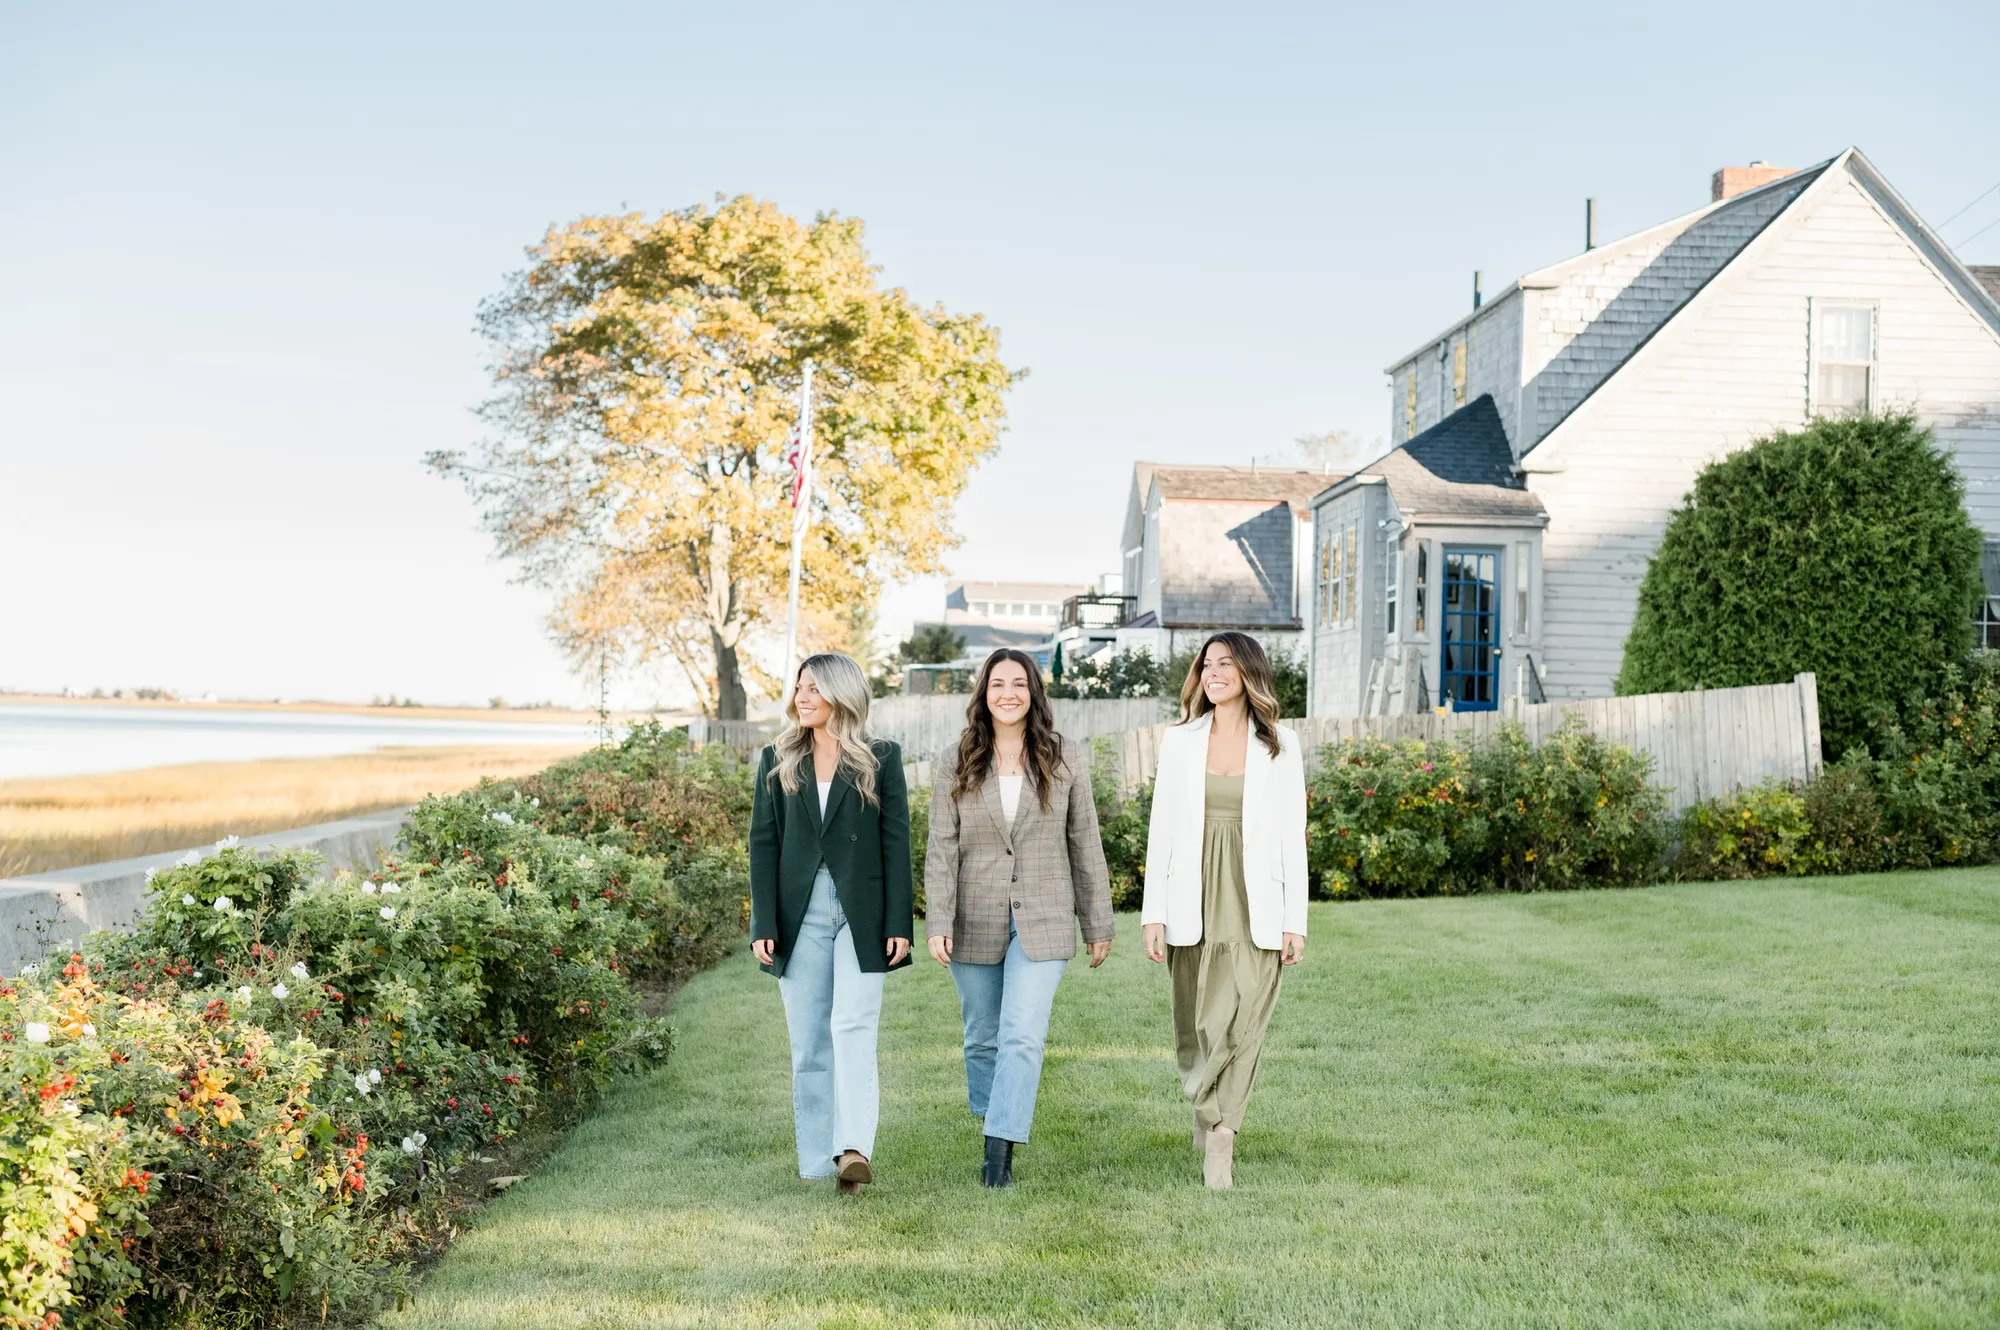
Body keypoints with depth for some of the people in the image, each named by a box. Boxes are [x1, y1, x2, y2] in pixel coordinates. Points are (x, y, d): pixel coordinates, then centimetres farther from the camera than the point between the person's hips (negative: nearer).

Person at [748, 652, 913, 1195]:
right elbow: (763, 843, 5)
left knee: (853, 1027, -16)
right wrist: (763, 924, -2)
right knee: (808, 1042, 5)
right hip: (800, 916, 3)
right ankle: (818, 1162, 12)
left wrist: (899, 924, -5)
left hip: (861, 914, -2)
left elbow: (896, 843, 1)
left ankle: (855, 1149, -22)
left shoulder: (882, 759, 3)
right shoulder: (777, 762, 9)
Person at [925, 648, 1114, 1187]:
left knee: (1023, 1037, -11)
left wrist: (1098, 924, 5)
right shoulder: (957, 763, 1)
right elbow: (942, 849, -2)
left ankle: (1001, 1151, -9)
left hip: (1042, 922, -1)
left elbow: (1085, 845, 4)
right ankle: (992, 1132, 30)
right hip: (975, 921, 1)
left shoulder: (1064, 760, 1)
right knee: (983, 1038, 12)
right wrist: (938, 923, -11)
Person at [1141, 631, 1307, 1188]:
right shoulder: (1179, 740, 6)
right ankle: (1209, 1105, 36)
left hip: (1255, 908, -1)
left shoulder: (1280, 745, 4)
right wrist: (1153, 913, -1)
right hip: (1195, 906, 1)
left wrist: (1296, 920, -1)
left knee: (1241, 1022, -8)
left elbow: (1292, 836, 3)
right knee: (1195, 1027, 9)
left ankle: (1218, 1141, -1)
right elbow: (1162, 829, 4)